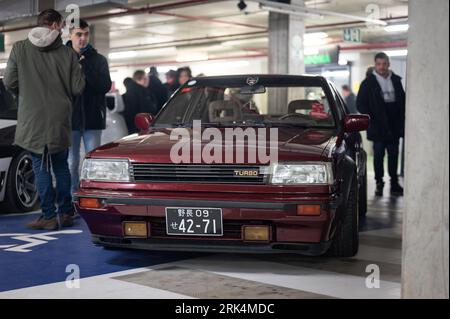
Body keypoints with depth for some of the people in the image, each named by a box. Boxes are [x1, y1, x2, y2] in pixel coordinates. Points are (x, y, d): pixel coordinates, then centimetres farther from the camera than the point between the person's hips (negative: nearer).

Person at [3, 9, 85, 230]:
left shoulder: (19, 49, -2)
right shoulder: (67, 53, -2)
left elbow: (9, 82, -3)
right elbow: (78, 88, -3)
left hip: (32, 119, -1)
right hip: (60, 120, 1)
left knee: (41, 168, 3)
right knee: (61, 166, 15)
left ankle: (49, 216, 2)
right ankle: (65, 213, 20)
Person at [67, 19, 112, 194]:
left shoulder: (98, 59, 6)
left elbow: (105, 86, -7)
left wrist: (84, 65, -13)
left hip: (93, 120, 0)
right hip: (70, 119, 0)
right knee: (71, 163, 4)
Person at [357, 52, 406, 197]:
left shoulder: (396, 80, 10)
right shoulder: (368, 82, -1)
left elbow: (402, 100, 15)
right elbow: (360, 103, -2)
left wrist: (401, 119, 5)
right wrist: (372, 118, -10)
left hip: (394, 126, 3)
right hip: (378, 127, -3)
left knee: (393, 154, 7)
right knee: (378, 155, 2)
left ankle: (394, 183, 14)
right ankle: (379, 183, 10)